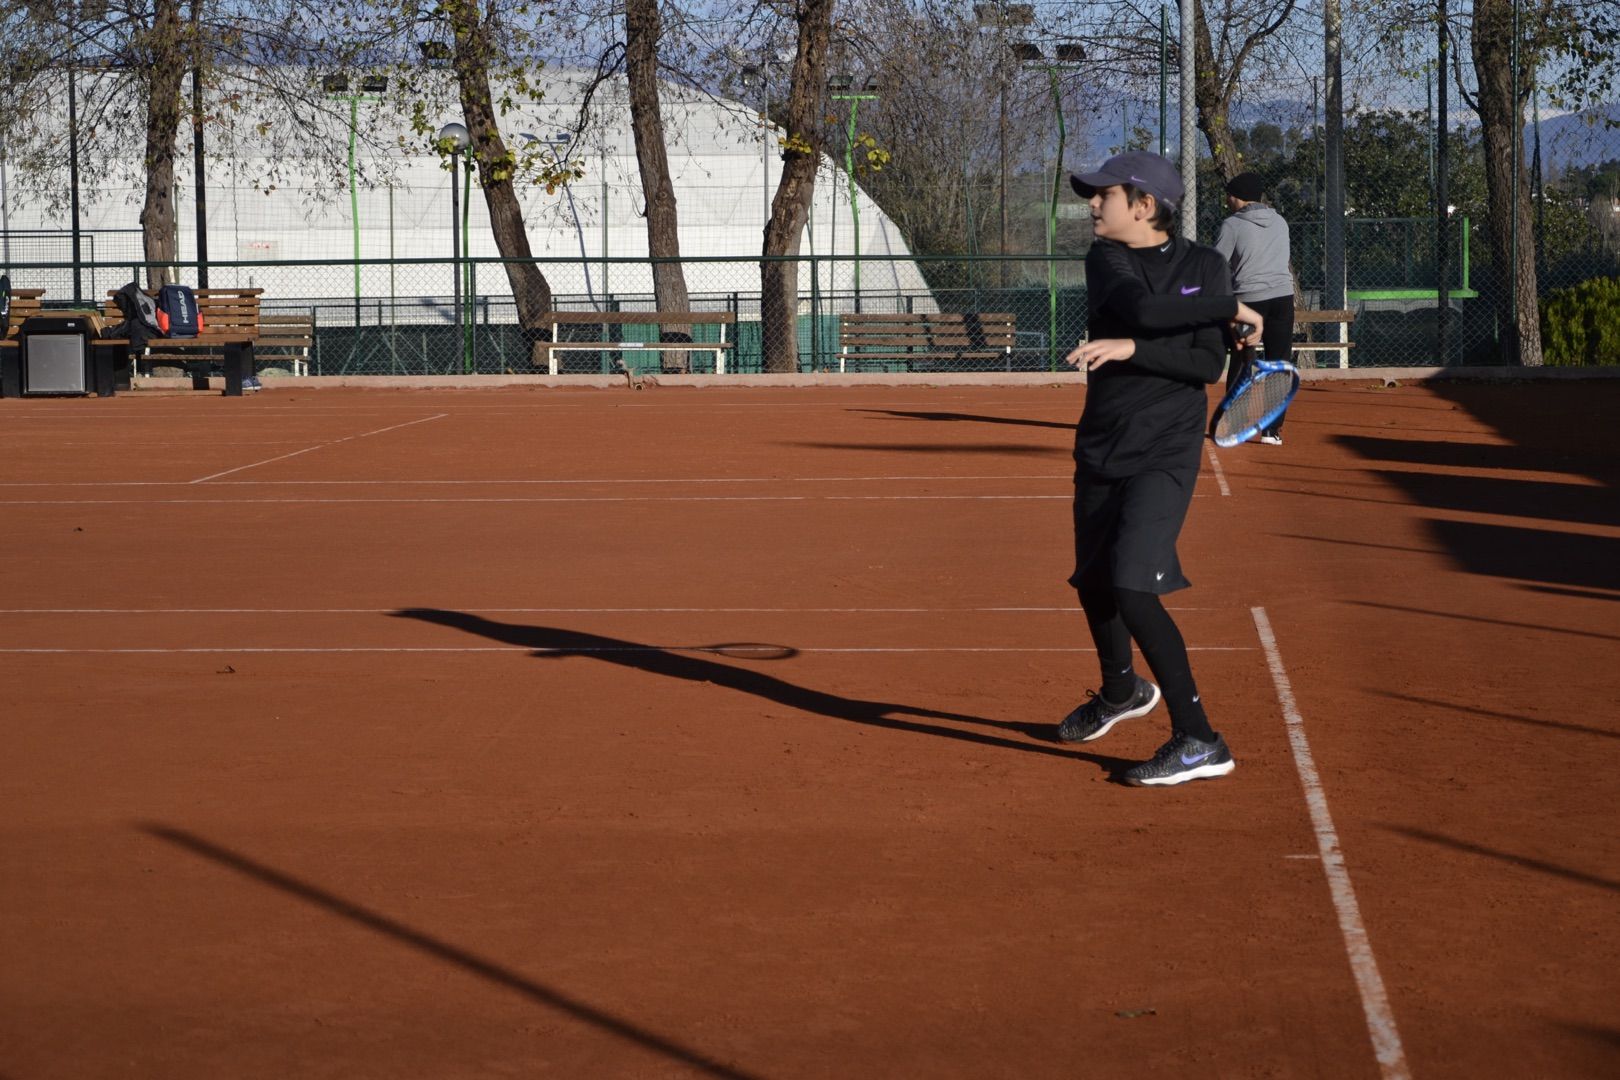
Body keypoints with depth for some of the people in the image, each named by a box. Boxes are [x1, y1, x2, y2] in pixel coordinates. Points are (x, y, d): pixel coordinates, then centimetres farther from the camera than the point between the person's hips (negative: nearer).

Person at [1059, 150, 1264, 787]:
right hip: (1100, 448, 5)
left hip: (1164, 453, -5)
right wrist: (1232, 310, -16)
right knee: (1094, 583, 17)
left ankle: (1199, 742, -17)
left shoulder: (1203, 266, -3)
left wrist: (1130, 349, -22)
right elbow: (1143, 310, -21)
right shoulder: (1106, 259, 0)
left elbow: (1209, 364, -13)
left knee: (1133, 588, -19)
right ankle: (1121, 692, 48)